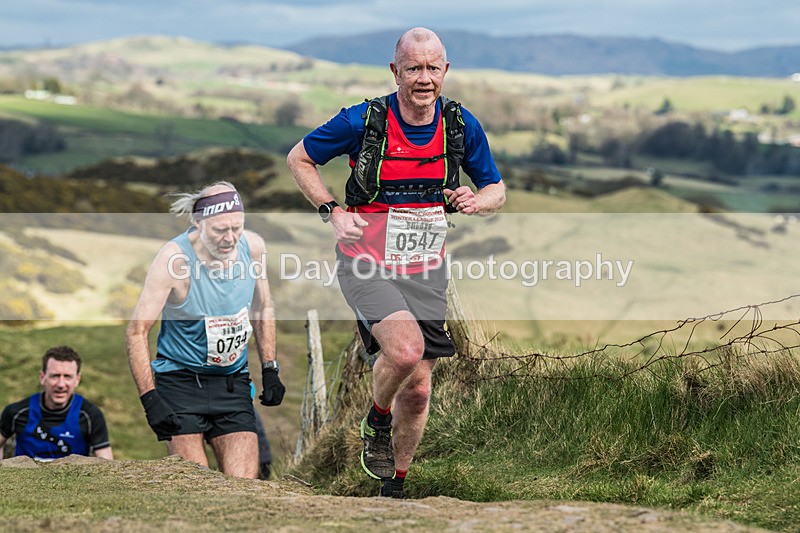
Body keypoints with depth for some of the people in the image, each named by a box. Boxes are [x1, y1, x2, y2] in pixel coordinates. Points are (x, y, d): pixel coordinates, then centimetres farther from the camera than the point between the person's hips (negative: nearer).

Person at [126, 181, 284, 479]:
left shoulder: (253, 247, -5)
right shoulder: (175, 258, -18)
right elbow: (137, 331, -14)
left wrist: (270, 370, 8)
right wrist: (150, 399, -22)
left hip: (233, 383, 4)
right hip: (180, 379, -4)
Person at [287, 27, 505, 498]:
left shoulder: (462, 125, -4)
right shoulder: (363, 120, -13)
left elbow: (497, 190, 9)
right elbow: (299, 158, 2)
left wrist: (478, 200, -15)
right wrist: (333, 212, -11)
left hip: (425, 270, 4)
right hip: (367, 264, -4)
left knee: (417, 389, 6)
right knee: (406, 349, -29)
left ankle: (395, 487, 28)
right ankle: (377, 420, 3)